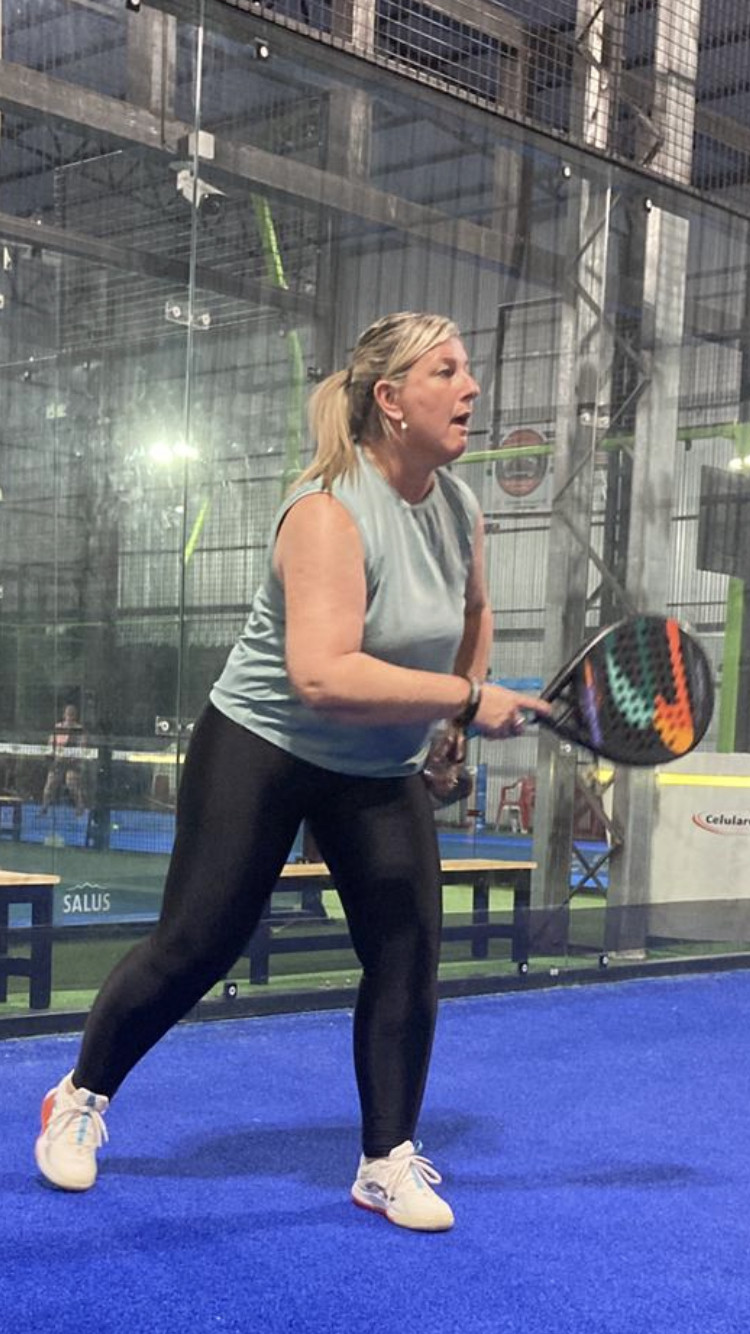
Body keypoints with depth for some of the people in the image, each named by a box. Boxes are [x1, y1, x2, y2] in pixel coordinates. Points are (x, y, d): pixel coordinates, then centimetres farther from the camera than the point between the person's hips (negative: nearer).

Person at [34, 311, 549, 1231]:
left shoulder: (460, 508, -1)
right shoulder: (329, 512, -25)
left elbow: (472, 616, 21)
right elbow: (321, 677, -37)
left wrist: (460, 719, 14)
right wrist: (467, 699, -34)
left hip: (382, 774, 6)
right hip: (261, 748, -6)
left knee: (408, 950, -4)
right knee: (194, 946, 1)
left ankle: (389, 1161, 12)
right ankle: (80, 1098, 26)